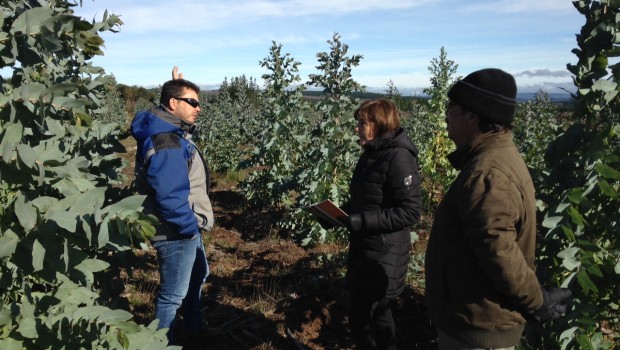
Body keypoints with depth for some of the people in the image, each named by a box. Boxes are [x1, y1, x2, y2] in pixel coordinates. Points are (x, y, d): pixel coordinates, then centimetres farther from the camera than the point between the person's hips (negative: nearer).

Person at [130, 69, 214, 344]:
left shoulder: (171, 131, 4)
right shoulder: (166, 145, -28)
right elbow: (169, 196, -33)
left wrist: (177, 85, 15)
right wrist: (190, 226, -22)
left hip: (186, 228, 11)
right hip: (176, 233, -11)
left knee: (198, 275, 29)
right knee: (173, 294, 4)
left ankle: (194, 325, 50)